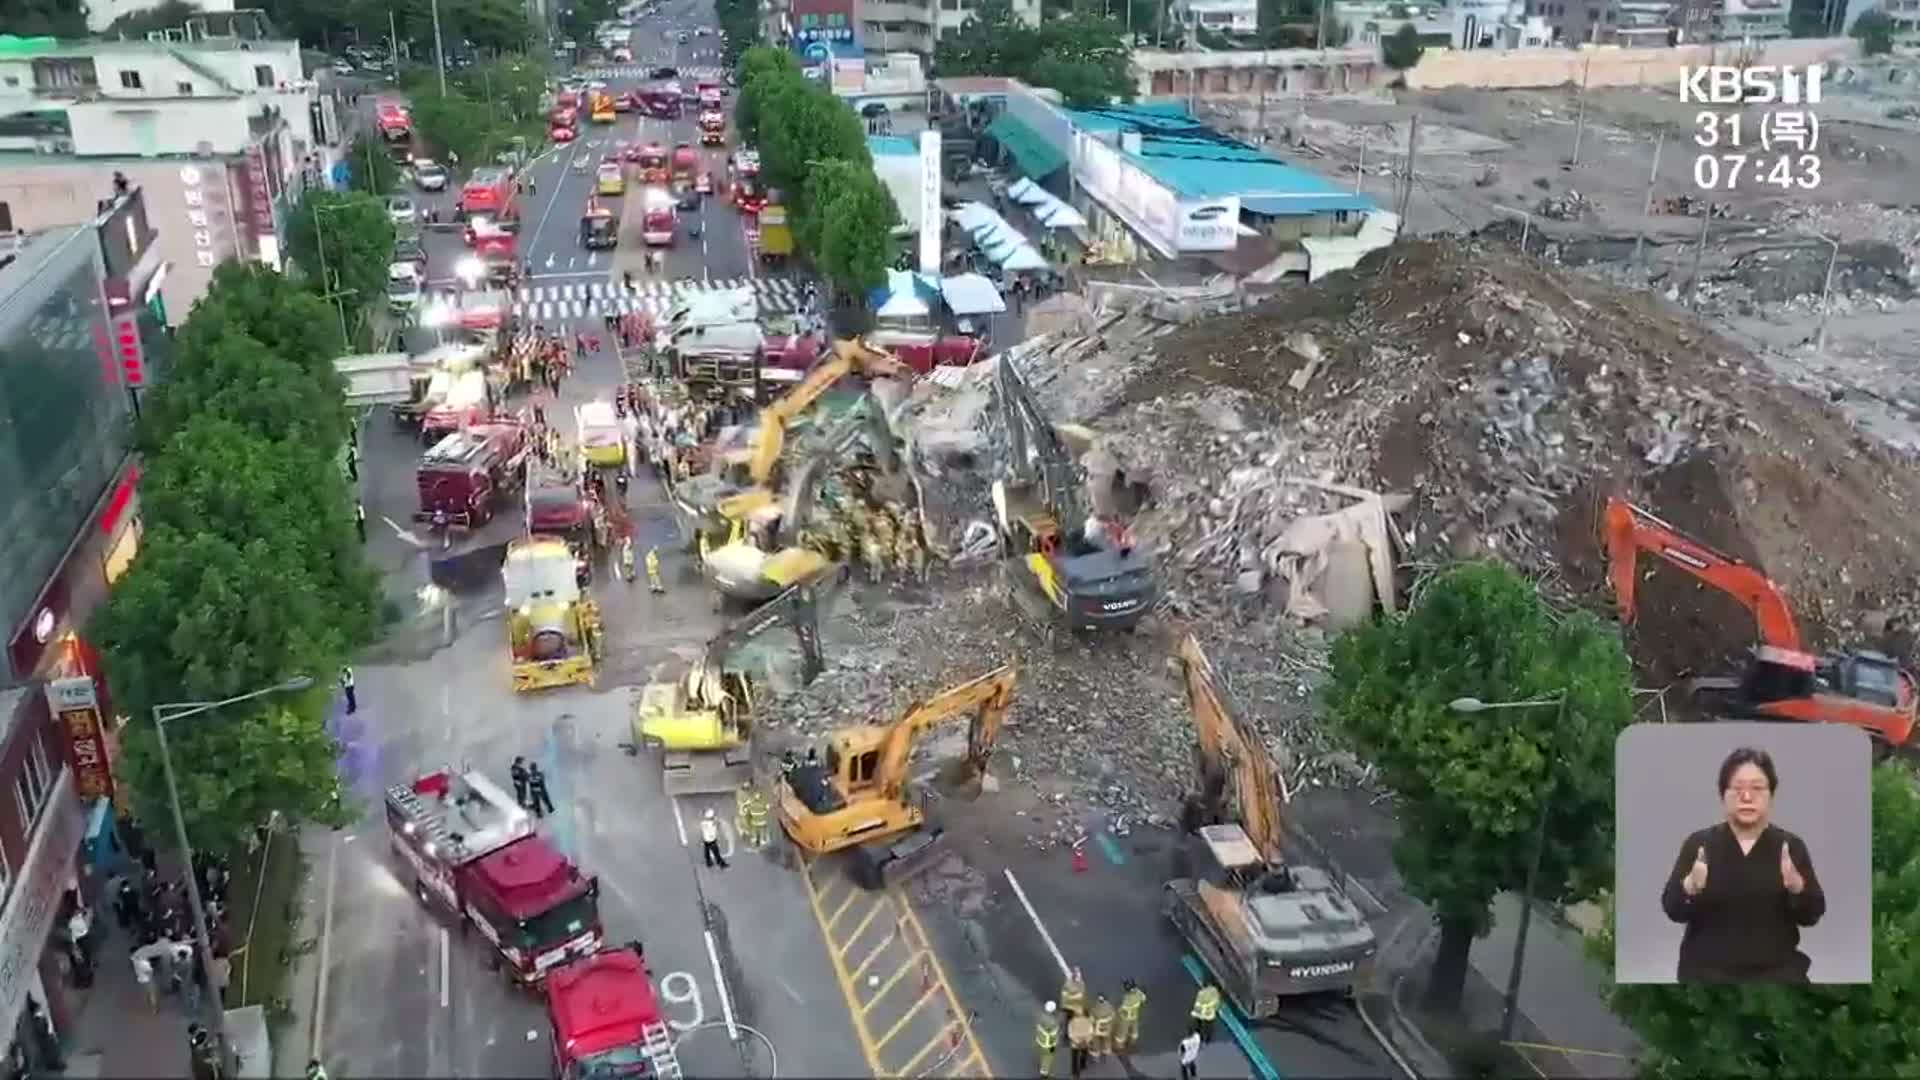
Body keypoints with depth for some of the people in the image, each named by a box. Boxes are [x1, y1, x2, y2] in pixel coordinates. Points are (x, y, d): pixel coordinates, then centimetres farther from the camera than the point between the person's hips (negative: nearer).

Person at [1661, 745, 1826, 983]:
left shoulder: (1791, 846, 3)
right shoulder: (1699, 844, 0)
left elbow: (1811, 914, -2)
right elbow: (1672, 908, -5)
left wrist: (1797, 887, -21)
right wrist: (1691, 886, -25)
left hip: (1776, 970, 1)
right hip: (1709, 970, -1)